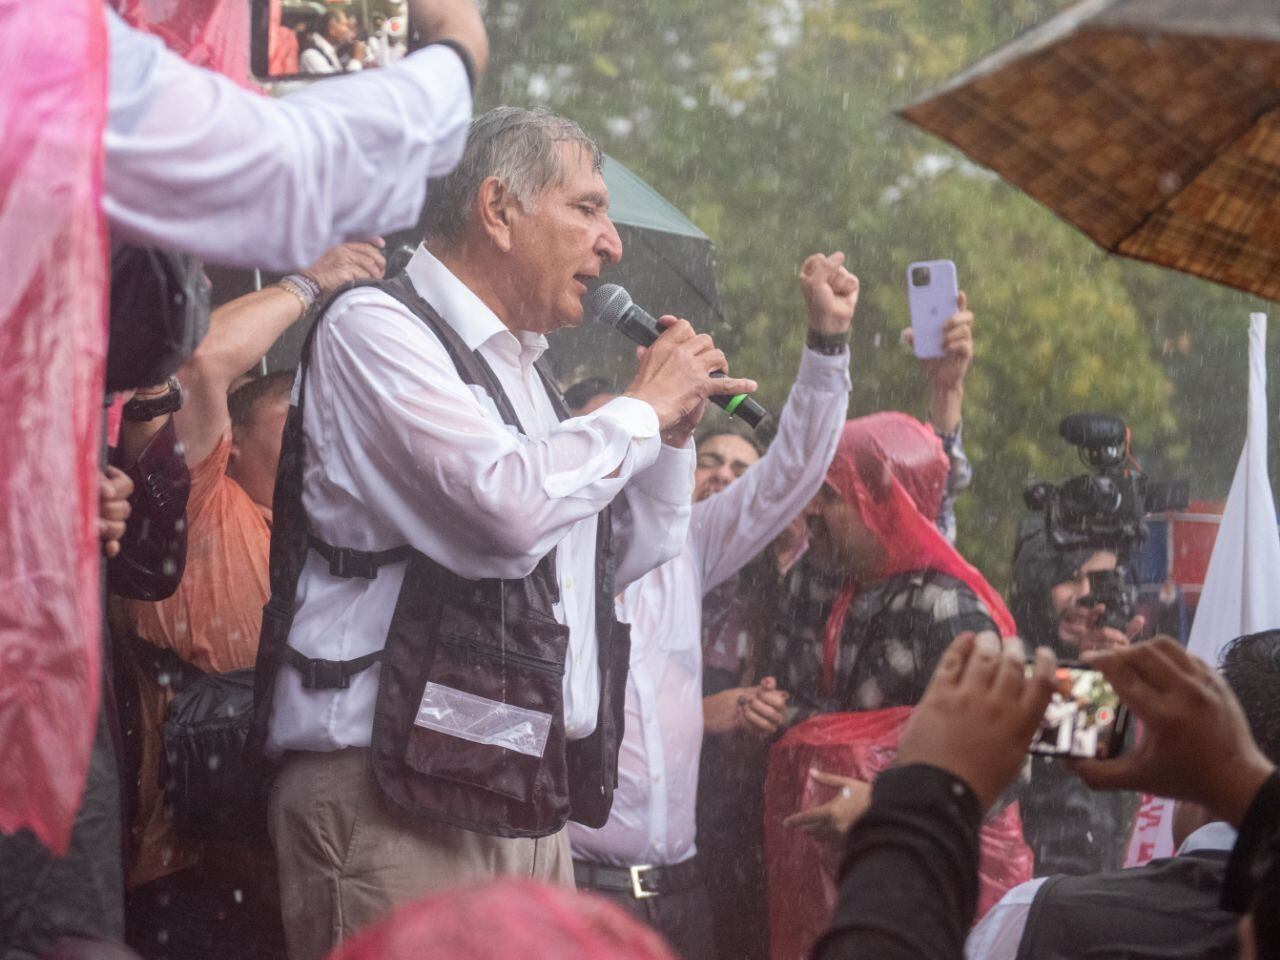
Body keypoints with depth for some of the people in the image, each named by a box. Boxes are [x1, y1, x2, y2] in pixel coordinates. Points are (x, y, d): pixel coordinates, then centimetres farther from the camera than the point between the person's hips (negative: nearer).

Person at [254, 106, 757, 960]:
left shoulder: (518, 369, 20)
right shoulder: (377, 329, -7)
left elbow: (619, 560, 31)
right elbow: (509, 506, -22)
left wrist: (675, 433, 16)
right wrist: (642, 411, -6)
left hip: (529, 798, 9)